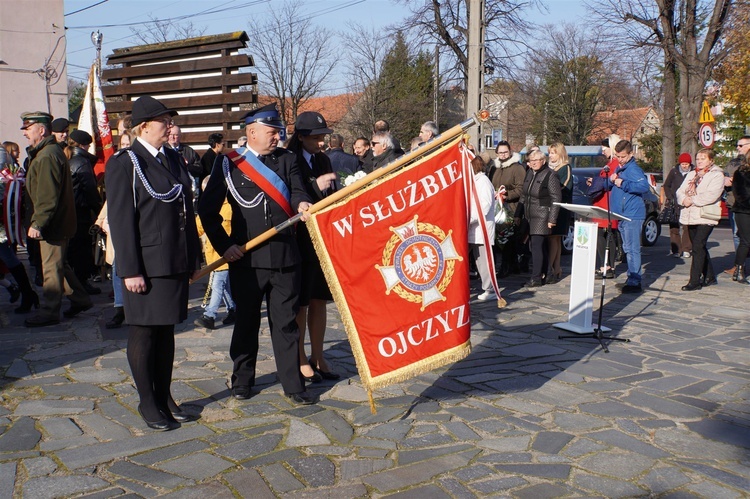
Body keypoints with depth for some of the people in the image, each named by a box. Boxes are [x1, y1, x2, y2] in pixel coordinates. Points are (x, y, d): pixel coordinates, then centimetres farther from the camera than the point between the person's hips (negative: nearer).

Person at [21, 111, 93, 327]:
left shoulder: (47, 156, -18)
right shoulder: (53, 151, 15)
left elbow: (47, 196, -24)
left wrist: (37, 224, -22)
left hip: (53, 223, -10)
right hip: (60, 222, 10)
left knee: (52, 267, -3)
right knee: (59, 264, 18)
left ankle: (50, 313, 5)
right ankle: (81, 299, 26)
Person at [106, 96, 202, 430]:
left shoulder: (173, 158, 13)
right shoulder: (123, 163, -7)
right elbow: (121, 220, -12)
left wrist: (193, 257, 13)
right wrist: (130, 270, -16)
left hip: (176, 262, 7)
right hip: (146, 264, -6)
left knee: (166, 331, 14)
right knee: (143, 333, 4)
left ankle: (165, 397, 25)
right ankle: (147, 403, 17)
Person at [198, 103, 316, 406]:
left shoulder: (287, 159, 9)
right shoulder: (228, 163, 2)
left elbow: (297, 191, -6)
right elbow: (208, 210, 2)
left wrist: (302, 204, -29)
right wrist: (223, 245, -6)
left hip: (285, 256, 1)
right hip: (245, 257, -1)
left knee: (286, 322, 6)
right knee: (246, 321, 12)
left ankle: (292, 384, 16)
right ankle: (242, 380, 28)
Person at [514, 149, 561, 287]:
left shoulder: (550, 175, -8)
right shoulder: (529, 173, 13)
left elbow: (556, 199, -11)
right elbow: (523, 196, 20)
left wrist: (552, 219, -15)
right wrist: (518, 214, 17)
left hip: (542, 218, -7)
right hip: (529, 217, 7)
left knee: (537, 245, -12)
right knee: (537, 247, 9)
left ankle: (536, 278, -10)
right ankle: (542, 275, 17)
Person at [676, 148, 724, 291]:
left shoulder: (717, 175, -3)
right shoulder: (691, 175, 18)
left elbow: (711, 195, -18)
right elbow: (680, 191, 10)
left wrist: (692, 200, -16)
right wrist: (683, 199, -11)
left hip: (705, 217, -7)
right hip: (690, 217, 7)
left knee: (698, 247, -13)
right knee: (700, 247, 13)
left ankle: (695, 281, -11)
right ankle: (709, 276, 25)